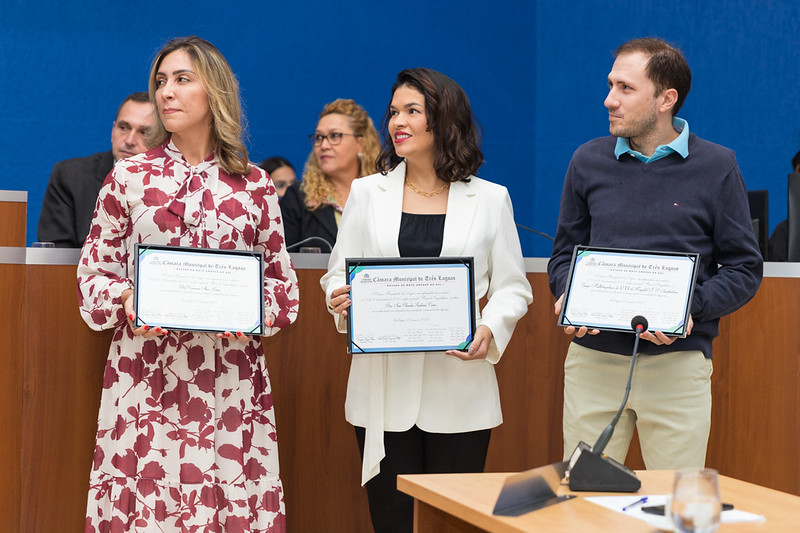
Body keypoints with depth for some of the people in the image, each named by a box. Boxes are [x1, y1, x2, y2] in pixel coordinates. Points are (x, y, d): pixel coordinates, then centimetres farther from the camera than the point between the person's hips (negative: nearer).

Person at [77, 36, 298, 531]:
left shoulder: (254, 185, 8)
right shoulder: (129, 176, 8)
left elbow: (283, 280, 11)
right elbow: (94, 271, 9)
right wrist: (127, 299, -11)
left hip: (228, 377, 0)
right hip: (145, 375, 0)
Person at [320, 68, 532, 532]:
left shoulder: (490, 199, 6)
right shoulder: (368, 193, 11)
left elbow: (512, 287, 6)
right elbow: (338, 273, 12)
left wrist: (490, 329, -13)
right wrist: (340, 300, -11)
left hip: (459, 386, -1)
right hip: (384, 387, 1)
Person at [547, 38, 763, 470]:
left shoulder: (716, 167, 1)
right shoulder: (588, 162, 8)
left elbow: (744, 268, 1)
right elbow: (565, 252, 15)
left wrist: (691, 307, -16)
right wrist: (568, 298, -6)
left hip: (678, 364, -2)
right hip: (593, 360, 2)